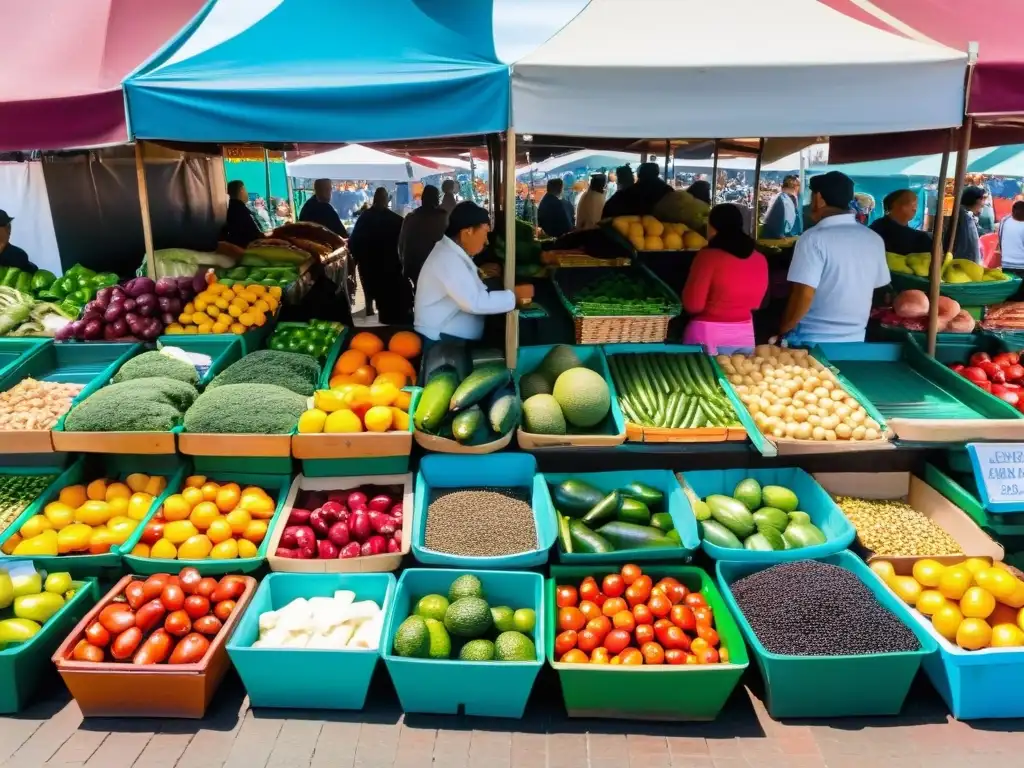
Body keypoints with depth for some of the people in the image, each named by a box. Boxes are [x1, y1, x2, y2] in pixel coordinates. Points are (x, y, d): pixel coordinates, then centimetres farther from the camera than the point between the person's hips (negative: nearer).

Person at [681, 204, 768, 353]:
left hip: (707, 334, -5)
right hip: (744, 334, 5)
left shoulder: (708, 256, -14)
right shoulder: (760, 260, 2)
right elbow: (755, 303, 14)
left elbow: (693, 305, -13)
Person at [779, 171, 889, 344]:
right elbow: (879, 286, 14)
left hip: (812, 339, -5)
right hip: (855, 338, 6)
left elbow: (804, 295, -21)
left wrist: (783, 330, -9)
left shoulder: (814, 238, -16)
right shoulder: (874, 239, 2)